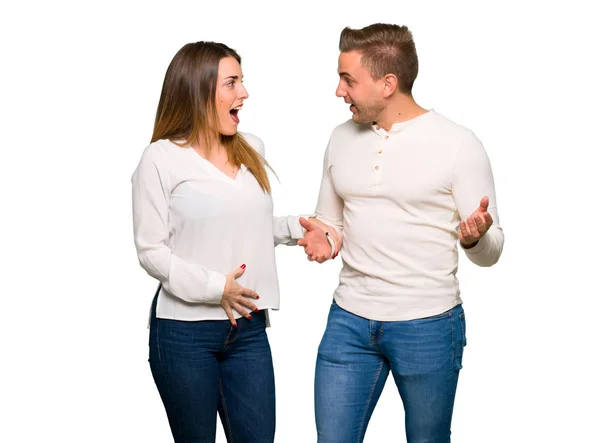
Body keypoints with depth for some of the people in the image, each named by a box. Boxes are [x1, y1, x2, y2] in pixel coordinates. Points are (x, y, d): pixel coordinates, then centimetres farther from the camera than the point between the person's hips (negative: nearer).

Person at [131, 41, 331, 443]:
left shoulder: (251, 149, 9)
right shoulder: (161, 159, -8)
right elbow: (151, 251, -9)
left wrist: (296, 228, 4)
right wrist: (214, 286, -19)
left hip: (248, 329, 5)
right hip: (184, 331, -4)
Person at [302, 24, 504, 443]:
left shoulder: (458, 144, -9)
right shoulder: (342, 138, 6)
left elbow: (490, 251, -6)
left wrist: (474, 236, -29)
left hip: (428, 327, -4)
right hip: (349, 321, 4)